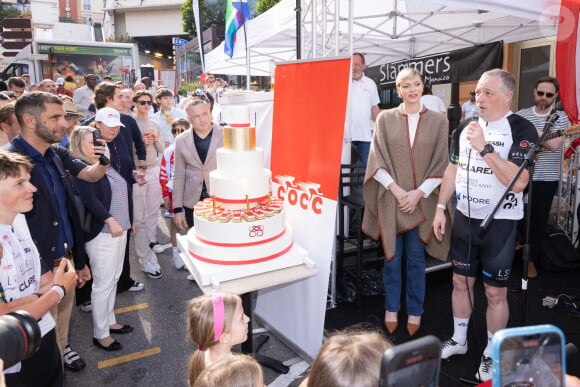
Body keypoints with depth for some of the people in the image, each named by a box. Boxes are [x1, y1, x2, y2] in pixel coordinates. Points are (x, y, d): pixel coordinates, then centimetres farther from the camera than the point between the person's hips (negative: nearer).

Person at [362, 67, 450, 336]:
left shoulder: (438, 121, 3)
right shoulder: (385, 118, 2)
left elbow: (442, 162, 0)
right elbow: (377, 159, -2)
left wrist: (419, 192, -9)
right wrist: (395, 189, -12)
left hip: (422, 199, 0)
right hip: (391, 198, 0)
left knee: (416, 257, 9)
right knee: (392, 256, 8)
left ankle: (415, 312, 26)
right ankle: (391, 309, 26)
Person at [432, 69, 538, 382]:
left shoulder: (522, 130, -12)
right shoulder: (465, 127, 4)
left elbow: (519, 182, -24)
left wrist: (485, 148, -27)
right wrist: (440, 209, 9)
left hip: (499, 223, -5)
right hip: (465, 217, 5)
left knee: (495, 291, 6)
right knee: (460, 281, 15)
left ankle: (491, 354, 26)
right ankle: (459, 340, 35)